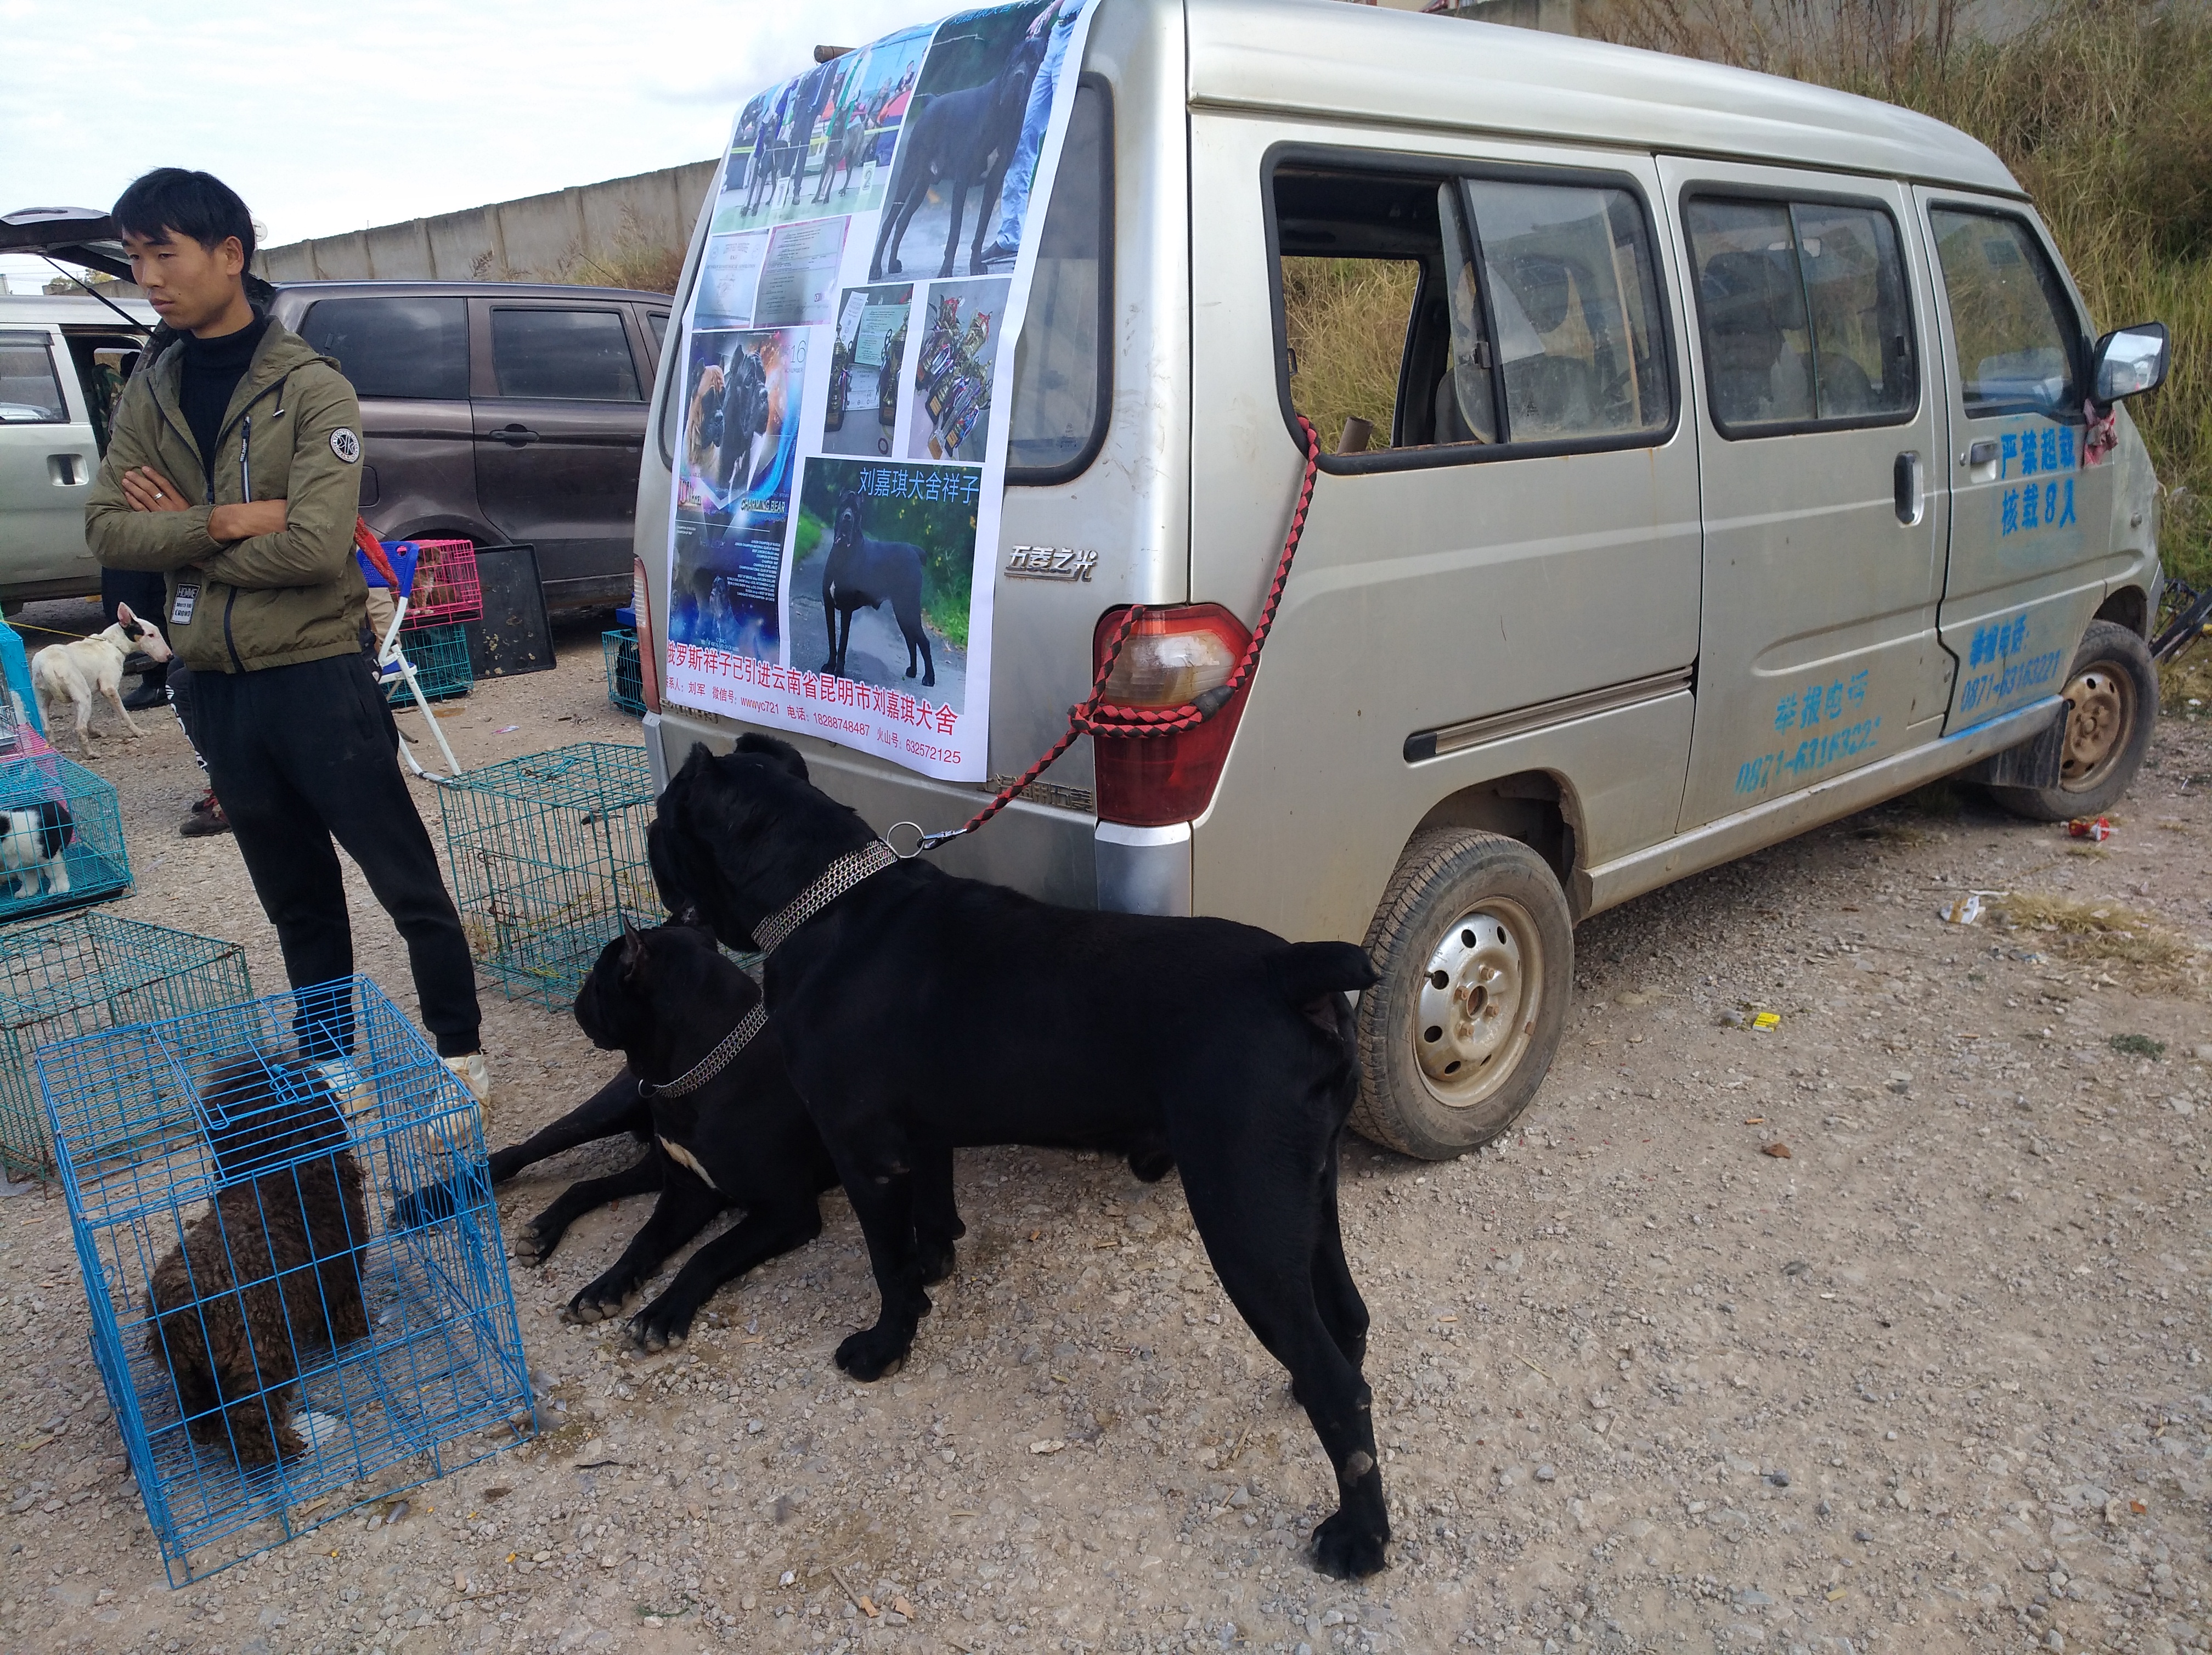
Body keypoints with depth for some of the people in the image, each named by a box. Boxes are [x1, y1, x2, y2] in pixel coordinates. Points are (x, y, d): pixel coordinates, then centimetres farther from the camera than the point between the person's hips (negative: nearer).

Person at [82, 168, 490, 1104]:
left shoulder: (312, 389, -9)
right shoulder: (149, 396, 8)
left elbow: (316, 547, -20)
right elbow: (107, 532, -1)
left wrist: (180, 536, -8)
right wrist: (224, 521, -15)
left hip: (316, 675, -5)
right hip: (217, 686, 6)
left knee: (408, 884, 2)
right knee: (297, 902, 17)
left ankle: (460, 1052, 16)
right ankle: (328, 1061, 30)